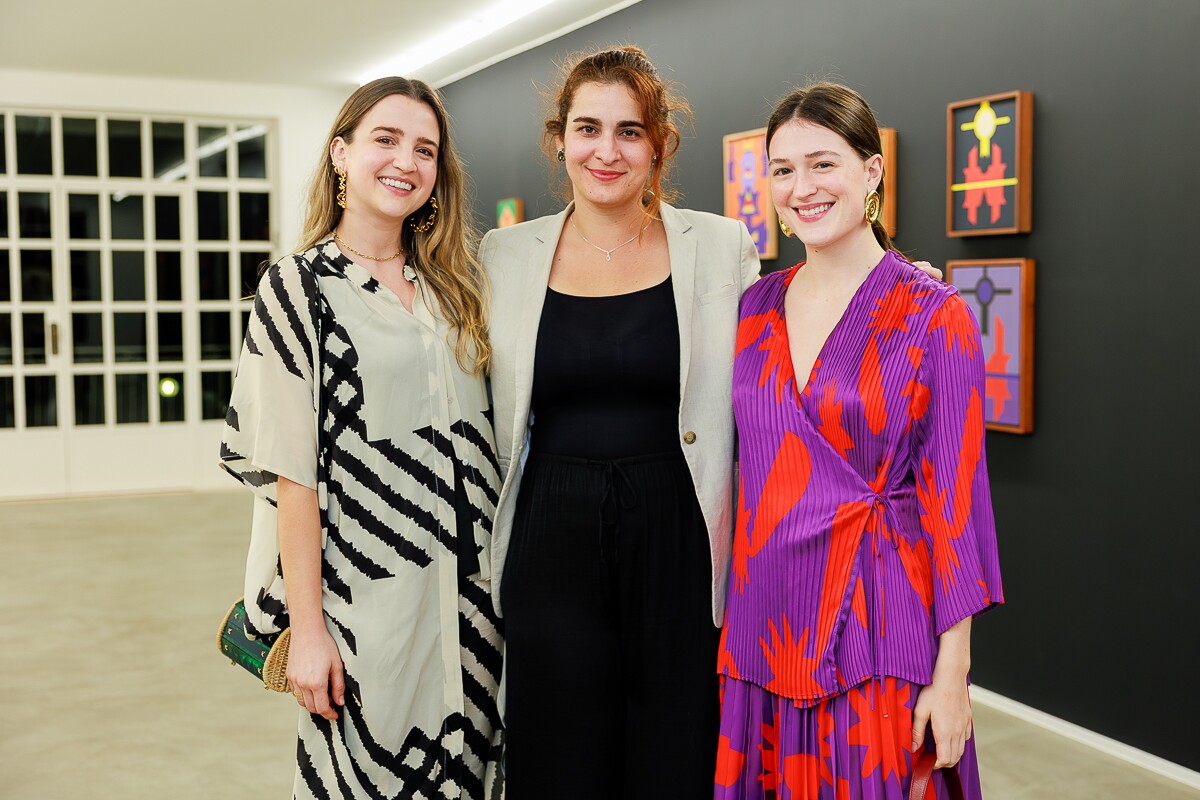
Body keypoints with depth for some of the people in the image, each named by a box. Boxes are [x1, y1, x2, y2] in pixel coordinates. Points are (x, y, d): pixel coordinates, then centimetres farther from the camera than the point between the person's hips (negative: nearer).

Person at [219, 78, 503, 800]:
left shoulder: (457, 283, 9)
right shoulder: (299, 287, -6)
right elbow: (291, 472, -10)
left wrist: (498, 574, 7)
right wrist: (308, 628, -13)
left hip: (472, 594, 5)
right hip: (367, 596, -4)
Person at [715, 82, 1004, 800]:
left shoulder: (936, 317, -7)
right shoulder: (757, 307, 6)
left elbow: (951, 497, -9)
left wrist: (951, 676, -11)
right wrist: (727, 606, 8)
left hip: (875, 622, -4)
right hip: (766, 617, 4)